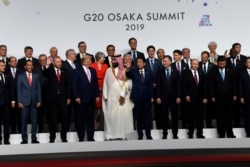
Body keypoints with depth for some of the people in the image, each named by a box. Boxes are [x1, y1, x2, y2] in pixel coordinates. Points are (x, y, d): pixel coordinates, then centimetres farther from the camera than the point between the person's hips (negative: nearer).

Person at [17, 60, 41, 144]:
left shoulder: (36, 76, 10)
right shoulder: (21, 76, 6)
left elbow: (39, 89, 9)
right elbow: (19, 90, 3)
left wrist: (39, 101, 1)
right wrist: (19, 102, -5)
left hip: (34, 101, 1)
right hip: (24, 101, -1)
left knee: (34, 120, 1)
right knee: (24, 121, 2)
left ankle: (34, 138, 6)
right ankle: (24, 139, 8)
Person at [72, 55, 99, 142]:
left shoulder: (93, 71, 14)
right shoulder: (76, 71, -1)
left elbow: (96, 84, 14)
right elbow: (74, 85, -5)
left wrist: (97, 95, 7)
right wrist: (76, 97, -11)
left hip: (92, 99, 4)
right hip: (81, 99, -4)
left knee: (90, 119, 7)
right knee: (80, 119, 1)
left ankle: (90, 137, 12)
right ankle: (81, 138, 9)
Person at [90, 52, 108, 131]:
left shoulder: (105, 66, 11)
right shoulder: (92, 66, 1)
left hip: (103, 88, 3)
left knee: (103, 106, 2)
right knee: (95, 106, -2)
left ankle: (102, 125, 9)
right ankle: (94, 125, 6)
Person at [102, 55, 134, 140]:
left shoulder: (124, 71, 0)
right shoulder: (108, 71, 8)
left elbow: (126, 84, -6)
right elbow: (105, 83, 7)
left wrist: (123, 96, -14)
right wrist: (105, 96, 1)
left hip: (121, 97, -2)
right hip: (110, 97, 2)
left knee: (122, 115, -3)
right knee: (110, 115, 2)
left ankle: (122, 134, 4)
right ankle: (110, 134, 7)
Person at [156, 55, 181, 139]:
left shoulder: (175, 72, 6)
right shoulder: (160, 72, 6)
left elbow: (178, 85, 2)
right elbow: (158, 85, 3)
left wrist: (178, 96, -6)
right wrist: (158, 97, -5)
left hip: (173, 97, 0)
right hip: (163, 97, 0)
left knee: (175, 116, 3)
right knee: (164, 116, 3)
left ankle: (175, 134, 10)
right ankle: (165, 133, 11)